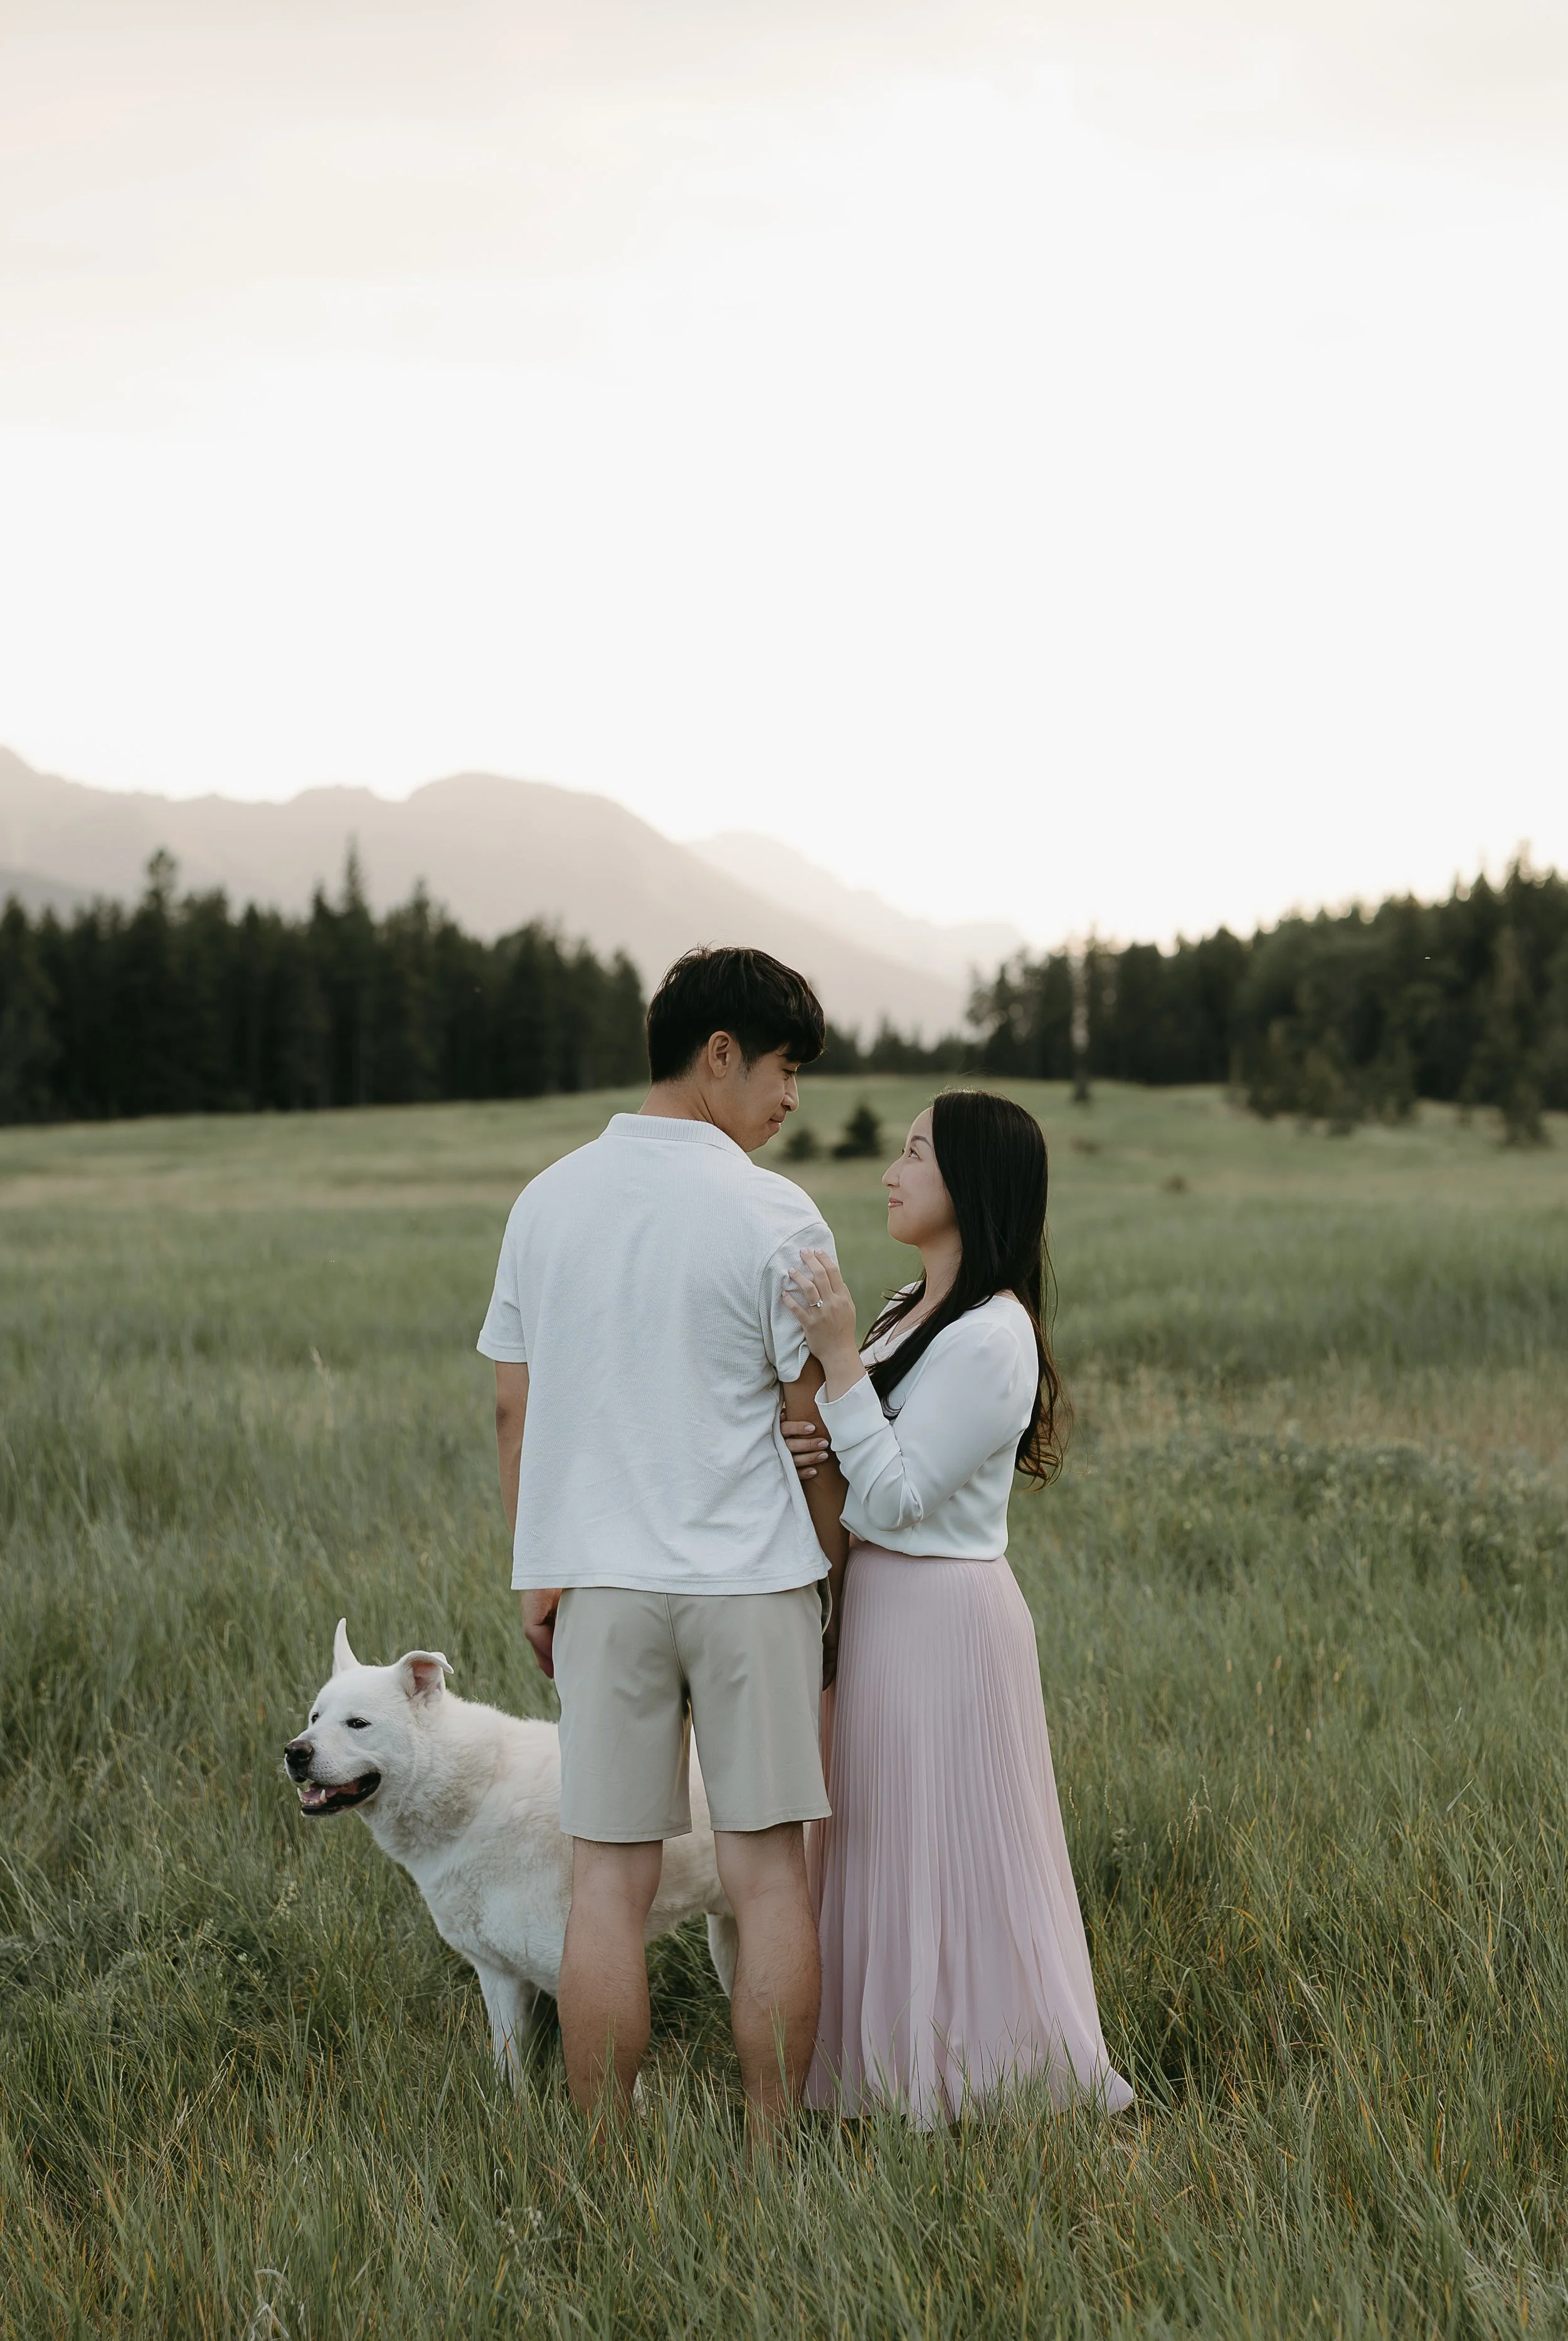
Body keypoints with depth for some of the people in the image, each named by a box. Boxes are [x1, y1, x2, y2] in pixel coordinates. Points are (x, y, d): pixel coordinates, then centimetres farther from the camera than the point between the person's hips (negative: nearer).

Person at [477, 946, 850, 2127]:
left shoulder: (549, 1200, 4)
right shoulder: (776, 1216, -9)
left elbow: (514, 1409, 7)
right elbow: (812, 1427, -6)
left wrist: (536, 1573, 15)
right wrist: (836, 1567, 7)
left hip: (599, 1580, 4)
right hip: (752, 1580, -3)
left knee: (610, 1878, 6)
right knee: (769, 1870, 6)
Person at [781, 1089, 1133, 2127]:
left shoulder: (991, 1339, -20)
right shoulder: (916, 1308, 10)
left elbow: (897, 1495, -21)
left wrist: (838, 1355, -26)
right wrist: (815, 1445, -6)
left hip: (941, 1618, -10)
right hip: (881, 1605, 10)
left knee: (945, 1855, 0)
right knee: (883, 1847, 16)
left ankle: (969, 2086, 12)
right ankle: (897, 2073, 27)